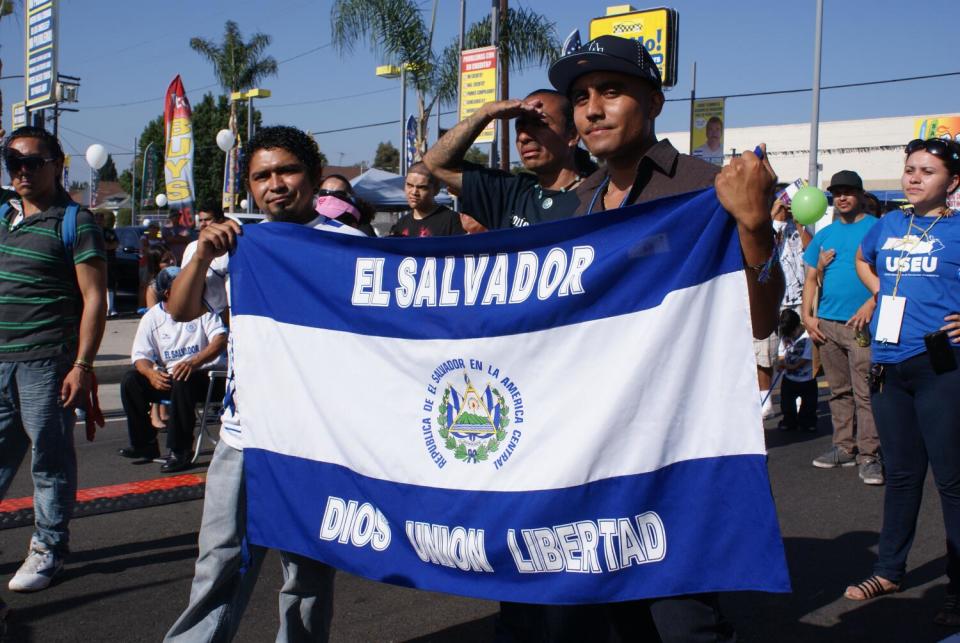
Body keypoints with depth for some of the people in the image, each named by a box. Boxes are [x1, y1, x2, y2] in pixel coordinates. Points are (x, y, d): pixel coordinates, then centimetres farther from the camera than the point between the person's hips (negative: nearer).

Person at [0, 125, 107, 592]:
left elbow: (94, 298, -9)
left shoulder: (74, 222, -5)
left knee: (50, 460, 4)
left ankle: (48, 548, 16)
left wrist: (82, 365, -15)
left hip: (45, 363, -6)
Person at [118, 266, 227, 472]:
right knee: (131, 380, -17)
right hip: (166, 377, 4)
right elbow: (141, 355, 3)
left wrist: (194, 362, -30)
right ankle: (145, 443, -5)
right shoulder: (152, 317, 8)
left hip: (201, 376, -4)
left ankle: (179, 451, -25)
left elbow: (221, 339, -13)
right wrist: (151, 374, -21)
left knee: (182, 383, -36)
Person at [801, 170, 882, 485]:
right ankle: (845, 447, 20)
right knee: (839, 391, 12)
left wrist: (871, 304, -19)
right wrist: (807, 315, 5)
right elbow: (811, 278, 16)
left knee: (865, 393, -8)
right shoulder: (824, 235, 16)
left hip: (862, 325, -5)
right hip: (827, 324, 5)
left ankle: (869, 455, -4)